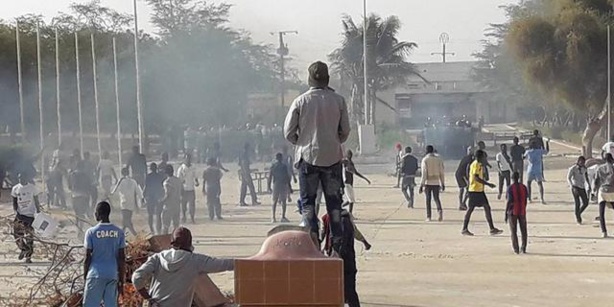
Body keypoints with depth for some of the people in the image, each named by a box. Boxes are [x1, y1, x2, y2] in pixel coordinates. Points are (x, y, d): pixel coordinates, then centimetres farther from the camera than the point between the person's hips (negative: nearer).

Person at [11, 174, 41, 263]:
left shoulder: (32, 188, -4)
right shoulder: (15, 188, 3)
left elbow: (36, 201, 3)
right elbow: (14, 201, 11)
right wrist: (16, 211, -5)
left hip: (30, 214, -3)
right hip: (20, 214, 3)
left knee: (29, 236, -3)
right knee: (17, 234, -3)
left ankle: (28, 256, 4)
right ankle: (23, 249, 23)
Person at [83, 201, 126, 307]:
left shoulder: (91, 232, -5)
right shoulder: (119, 233, 4)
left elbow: (87, 258, -4)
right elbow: (122, 259, 3)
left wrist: (85, 278, 5)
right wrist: (121, 281, 8)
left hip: (96, 275, -3)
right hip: (112, 276, 3)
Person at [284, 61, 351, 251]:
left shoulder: (300, 101, -6)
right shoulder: (338, 100, -2)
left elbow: (288, 132, -3)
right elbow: (345, 131, 3)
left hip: (308, 157, -1)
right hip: (333, 157, 1)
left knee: (308, 200, 7)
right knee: (334, 201, 10)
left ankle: (312, 238, -4)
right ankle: (337, 240, 9)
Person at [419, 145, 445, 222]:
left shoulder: (425, 159, -6)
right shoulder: (439, 159, 4)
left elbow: (424, 173, -11)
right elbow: (442, 172, 4)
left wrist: (421, 184, -10)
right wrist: (443, 183, 11)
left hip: (428, 182, -2)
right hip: (436, 182, 2)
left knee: (428, 199, 7)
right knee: (436, 198, 11)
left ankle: (428, 216, 7)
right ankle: (440, 210, -17)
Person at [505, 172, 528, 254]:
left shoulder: (510, 188, -11)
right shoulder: (524, 187, 1)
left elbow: (509, 201, -14)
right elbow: (525, 200, 5)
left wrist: (506, 213, -8)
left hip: (513, 212, -3)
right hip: (522, 212, 3)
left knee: (513, 231, 4)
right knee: (523, 230, 13)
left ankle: (516, 249, 2)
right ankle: (523, 248, 13)